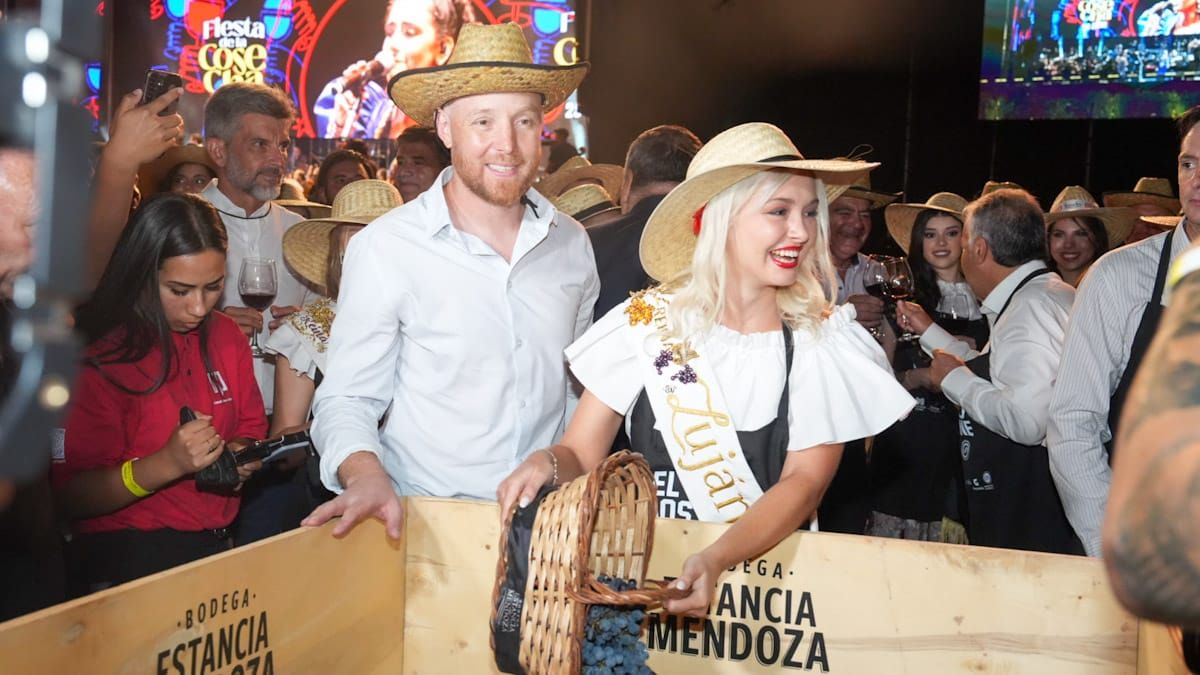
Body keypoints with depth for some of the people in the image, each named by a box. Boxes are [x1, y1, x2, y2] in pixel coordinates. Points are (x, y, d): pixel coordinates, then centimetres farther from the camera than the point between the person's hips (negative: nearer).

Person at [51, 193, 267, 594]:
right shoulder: (97, 354, -10)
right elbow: (71, 497, -10)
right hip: (128, 559, -6)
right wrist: (165, 464, -25)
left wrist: (243, 456, -6)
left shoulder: (225, 335, 8)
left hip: (218, 543, 6)